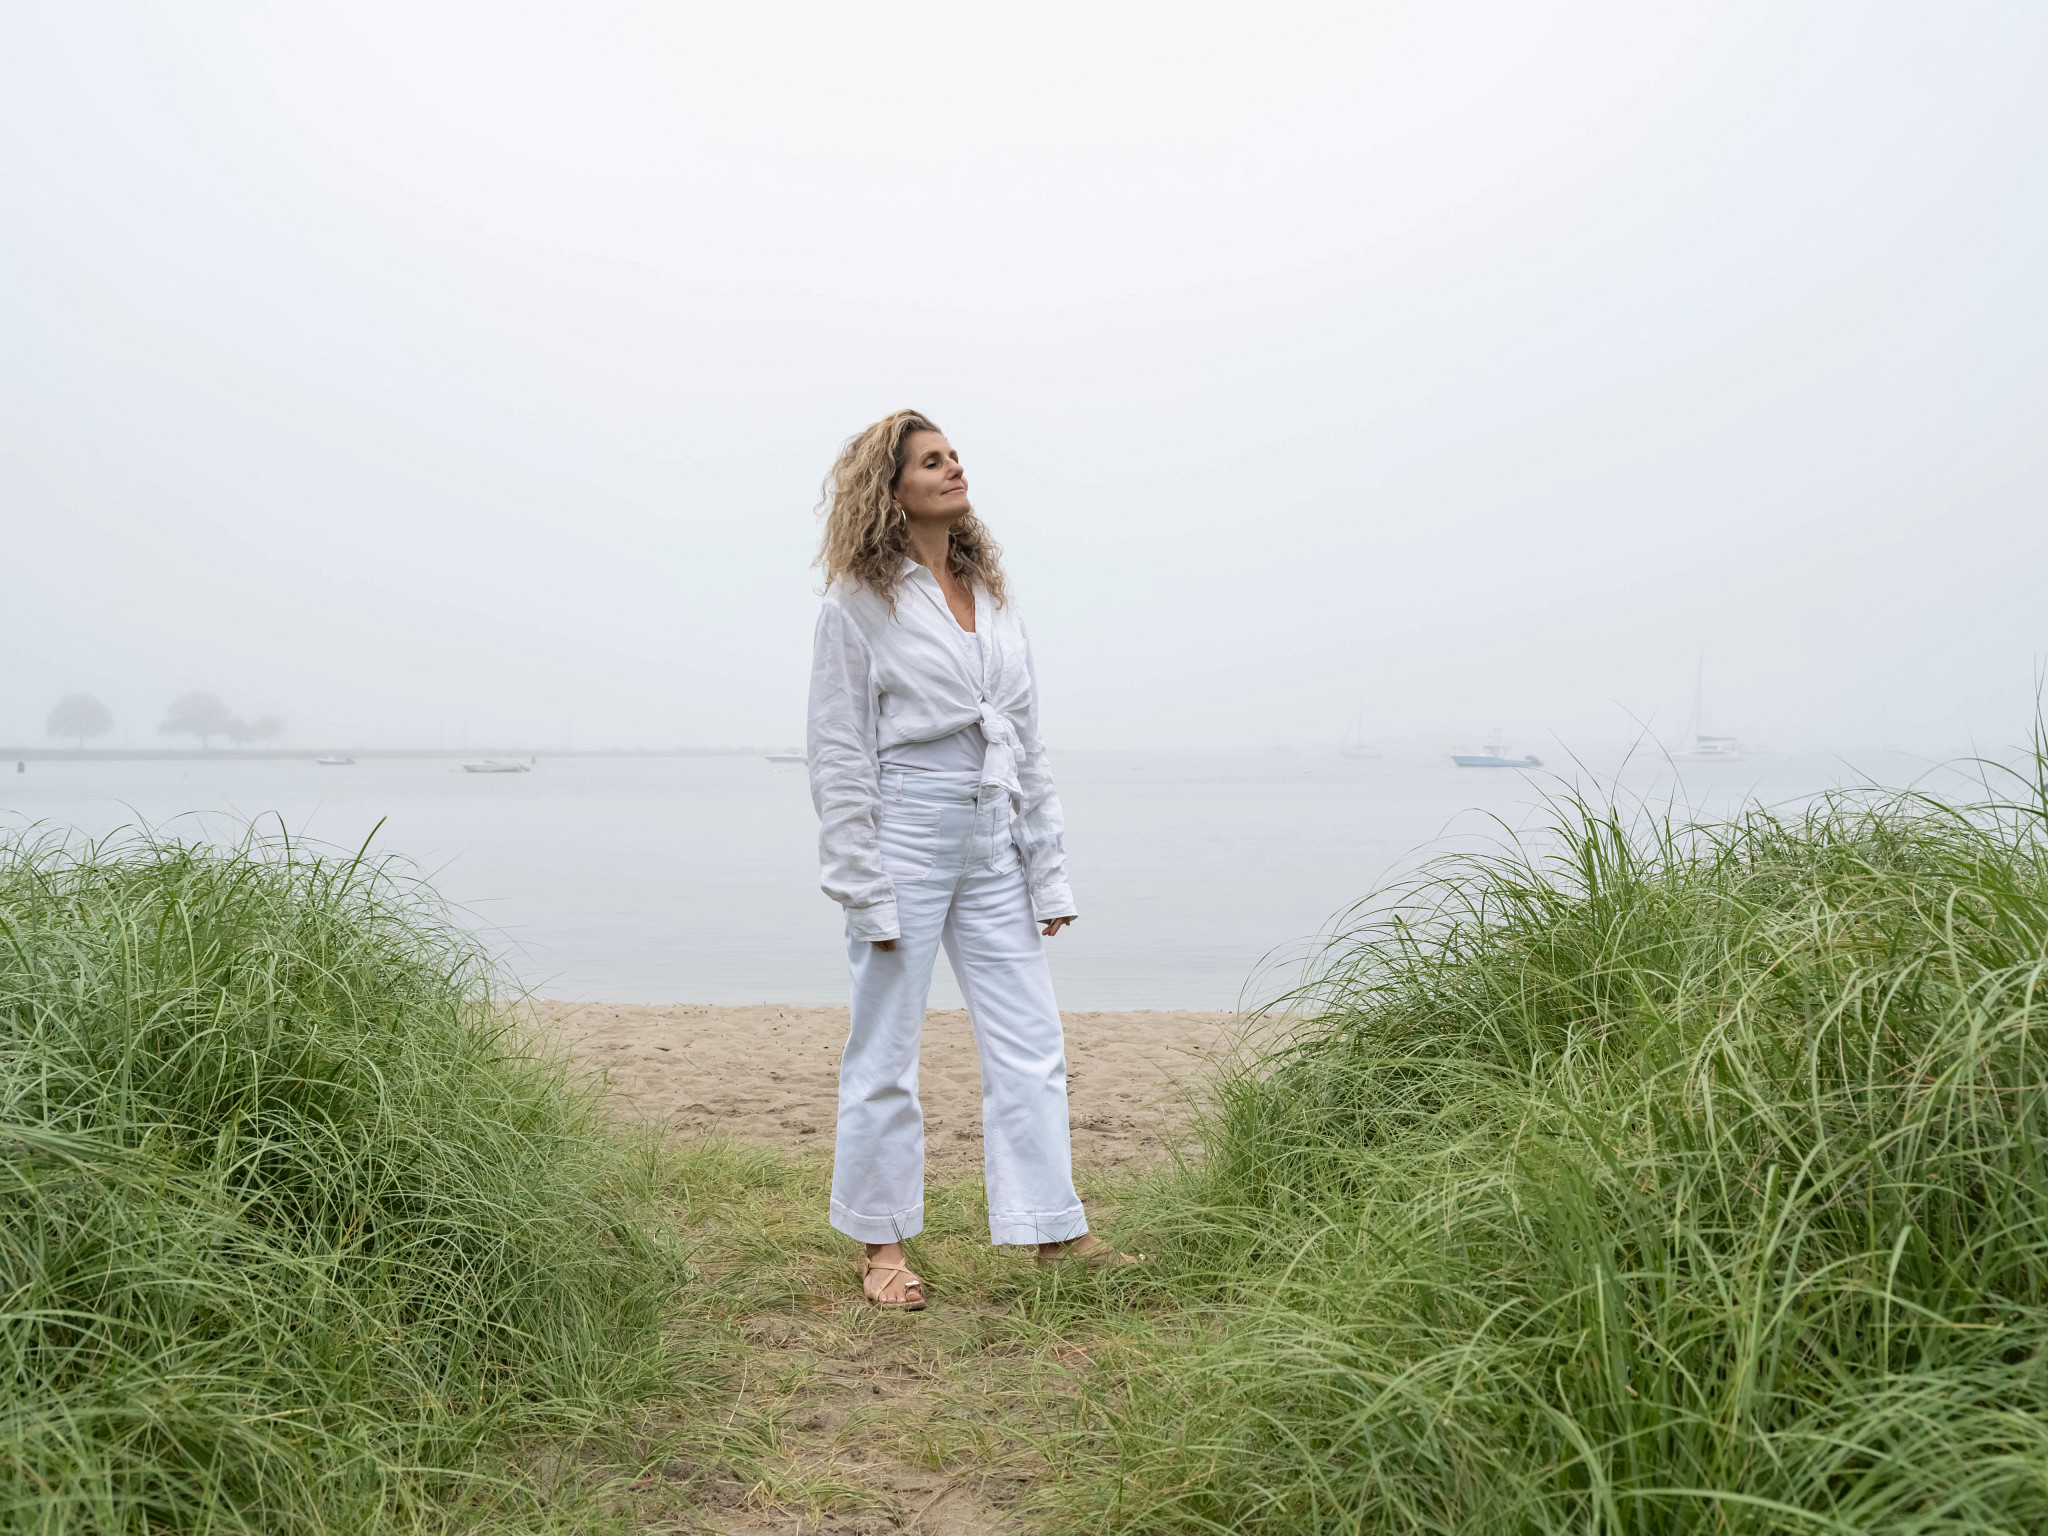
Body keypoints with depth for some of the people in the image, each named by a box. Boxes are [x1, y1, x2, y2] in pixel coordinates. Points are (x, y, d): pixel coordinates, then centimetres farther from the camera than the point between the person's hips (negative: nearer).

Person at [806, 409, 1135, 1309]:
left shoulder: (992, 596, 13)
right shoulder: (858, 605, -4)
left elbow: (1027, 742, 14)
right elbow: (837, 759, -7)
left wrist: (1049, 875, 10)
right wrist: (866, 892, -12)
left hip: (994, 849, 6)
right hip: (905, 838, -6)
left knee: (1031, 1046, 6)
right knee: (885, 1053, 5)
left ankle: (1054, 1231, 16)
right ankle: (881, 1245, 18)